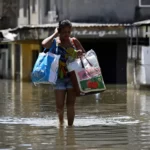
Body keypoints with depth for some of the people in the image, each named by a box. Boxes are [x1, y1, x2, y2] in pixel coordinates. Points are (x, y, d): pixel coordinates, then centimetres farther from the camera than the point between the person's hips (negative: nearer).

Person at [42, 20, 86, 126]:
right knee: (59, 105, 0)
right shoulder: (55, 41, -1)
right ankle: (61, 121, 28)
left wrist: (80, 54, -9)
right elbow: (44, 44, -23)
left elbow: (84, 54, 15)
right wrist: (55, 34, -11)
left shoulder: (74, 41, 6)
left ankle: (70, 125, 3)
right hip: (59, 77, -1)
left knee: (70, 104, -4)